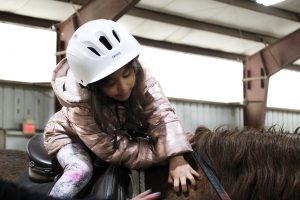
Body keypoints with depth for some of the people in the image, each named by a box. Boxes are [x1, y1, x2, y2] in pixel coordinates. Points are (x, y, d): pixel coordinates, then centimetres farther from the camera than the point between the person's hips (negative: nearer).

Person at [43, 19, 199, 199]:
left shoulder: (139, 74, -32)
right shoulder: (80, 103, -41)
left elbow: (161, 114, -38)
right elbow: (111, 151, -38)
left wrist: (177, 160, -51)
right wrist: (164, 154, -41)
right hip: (70, 135, -5)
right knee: (81, 172, -30)